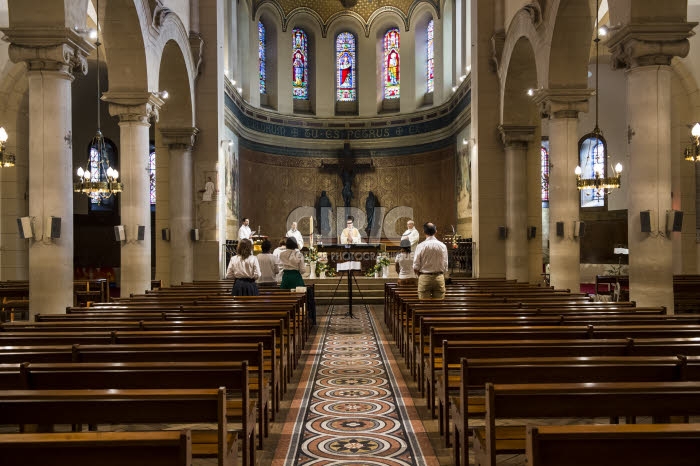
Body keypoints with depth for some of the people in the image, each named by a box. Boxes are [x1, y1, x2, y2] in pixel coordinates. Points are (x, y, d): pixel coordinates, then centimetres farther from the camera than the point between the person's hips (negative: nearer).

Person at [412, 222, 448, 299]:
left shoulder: (421, 246, -7)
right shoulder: (442, 246, -1)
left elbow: (416, 267, -5)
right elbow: (445, 266, 3)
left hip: (424, 278, -2)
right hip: (439, 277, 2)